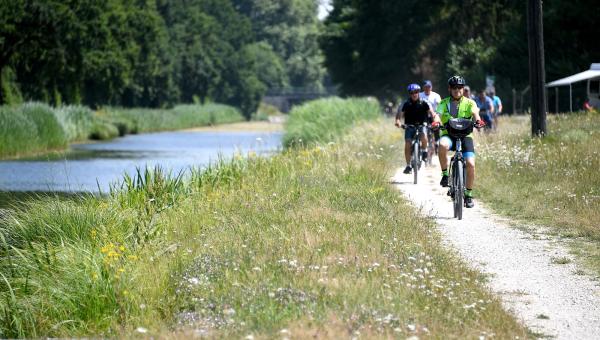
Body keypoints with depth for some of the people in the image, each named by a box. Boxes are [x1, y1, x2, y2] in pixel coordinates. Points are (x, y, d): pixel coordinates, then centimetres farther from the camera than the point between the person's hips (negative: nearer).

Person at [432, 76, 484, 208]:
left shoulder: (469, 103, 4)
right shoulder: (444, 103, 4)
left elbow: (475, 112, -16)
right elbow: (438, 114, -13)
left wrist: (478, 120, -39)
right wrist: (436, 122, -37)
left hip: (465, 135, 1)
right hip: (448, 134, -1)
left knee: (470, 164, -16)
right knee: (443, 145, -38)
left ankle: (468, 194, 3)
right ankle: (445, 174, -19)